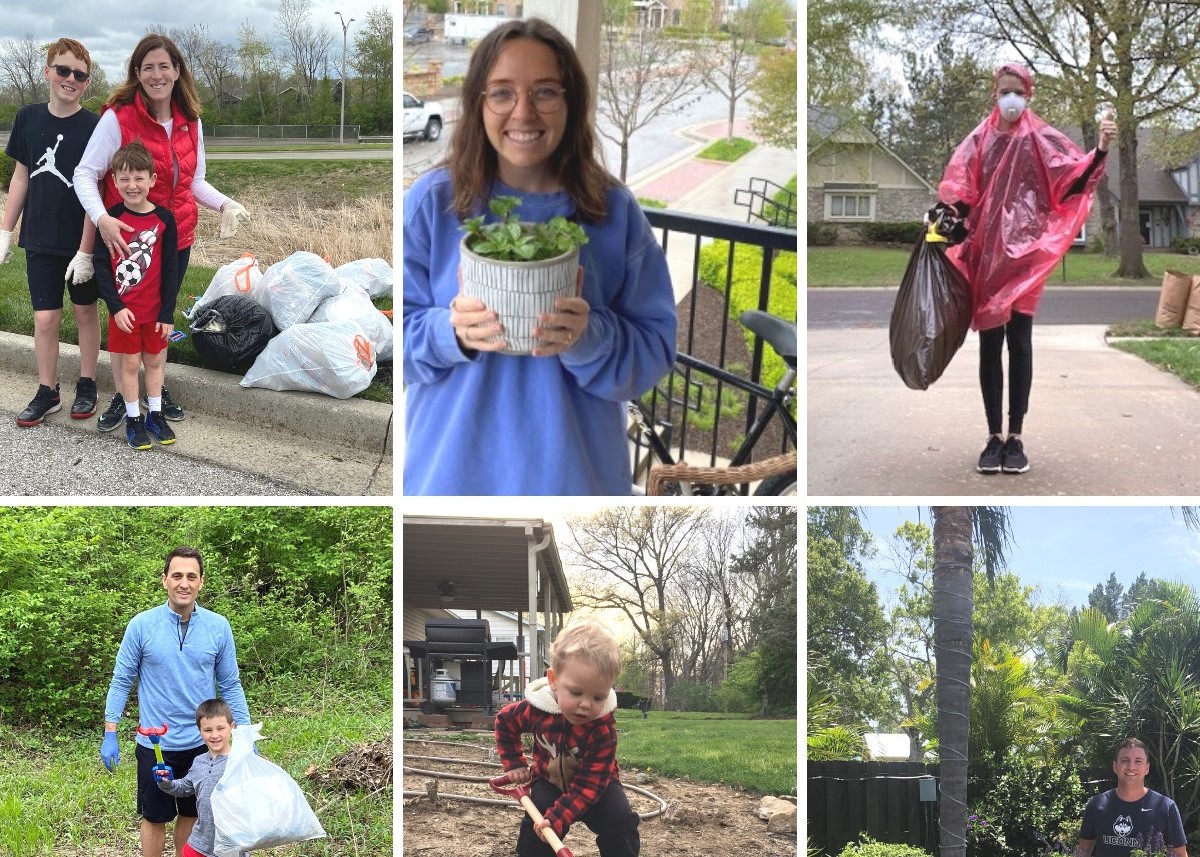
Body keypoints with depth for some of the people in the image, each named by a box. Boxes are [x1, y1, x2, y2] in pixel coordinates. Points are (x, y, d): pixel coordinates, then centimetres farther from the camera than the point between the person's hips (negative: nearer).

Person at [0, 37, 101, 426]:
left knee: (85, 311, 11)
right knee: (45, 318, 3)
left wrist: (86, 250, -16)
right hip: (40, 240, 3)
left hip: (82, 241, -3)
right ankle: (47, 393, 16)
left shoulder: (93, 128, -11)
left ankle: (86, 386, 25)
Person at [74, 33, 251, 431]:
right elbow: (85, 175, -14)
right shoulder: (117, 117, -15)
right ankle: (122, 397, 19)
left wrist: (224, 204, -7)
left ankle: (156, 390, 30)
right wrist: (101, 218, -30)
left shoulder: (191, 122, 2)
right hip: (127, 239, -4)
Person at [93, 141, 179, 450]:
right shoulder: (112, 217, -9)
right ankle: (133, 420, 18)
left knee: (154, 360, 13)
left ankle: (155, 415, 27)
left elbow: (170, 270, -4)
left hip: (155, 309, 1)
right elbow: (101, 265, -7)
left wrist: (168, 312, -5)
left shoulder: (164, 219, -7)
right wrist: (116, 306, -14)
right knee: (130, 363, 7)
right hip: (123, 309, -1)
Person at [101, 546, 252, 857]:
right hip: (155, 744, -2)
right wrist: (109, 736, -6)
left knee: (191, 815, 15)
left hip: (200, 743, 2)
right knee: (154, 818, 9)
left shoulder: (218, 627, -5)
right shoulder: (141, 625, -9)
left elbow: (230, 686, 2)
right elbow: (121, 682, -3)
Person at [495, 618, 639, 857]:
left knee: (620, 823, -23)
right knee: (535, 827, -23)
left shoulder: (603, 729, -34)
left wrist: (557, 818, -44)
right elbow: (504, 722, 1)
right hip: (549, 781, 2)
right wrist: (514, 763, -4)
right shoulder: (536, 709, -24)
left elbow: (589, 784, -33)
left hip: (596, 783, -1)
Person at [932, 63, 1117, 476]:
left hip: (1024, 252, -2)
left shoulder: (1042, 139, 0)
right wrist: (945, 219, -15)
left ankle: (1015, 437, 6)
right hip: (985, 254, 2)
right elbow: (960, 196, 4)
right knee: (989, 345, 4)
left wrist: (1101, 149, -26)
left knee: (1019, 343, 0)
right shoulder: (978, 141, 7)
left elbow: (1074, 179, -10)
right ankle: (994, 437, 9)